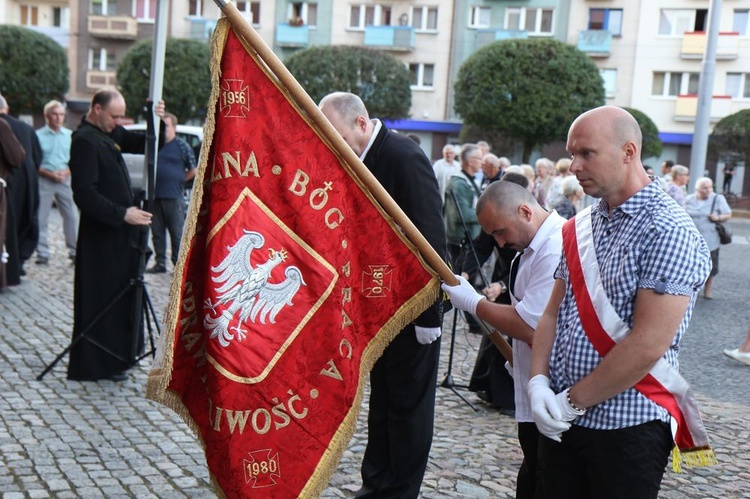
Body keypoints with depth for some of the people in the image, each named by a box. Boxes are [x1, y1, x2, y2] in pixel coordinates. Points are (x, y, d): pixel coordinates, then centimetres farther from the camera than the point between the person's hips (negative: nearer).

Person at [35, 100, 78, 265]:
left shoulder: (70, 135, 6)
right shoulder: (39, 135, -2)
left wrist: (66, 172, -10)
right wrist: (49, 174, -13)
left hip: (65, 180, 2)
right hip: (44, 181, -2)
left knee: (72, 216, 2)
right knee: (40, 219, 0)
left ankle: (74, 251, 11)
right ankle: (42, 253, 7)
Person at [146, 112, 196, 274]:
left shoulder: (181, 146, 0)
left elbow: (193, 170, 3)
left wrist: (178, 180, 5)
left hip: (173, 198, -5)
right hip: (155, 196, 5)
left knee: (177, 233, -1)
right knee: (157, 232, 9)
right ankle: (160, 262, 18)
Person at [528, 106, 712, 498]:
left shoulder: (668, 233, -15)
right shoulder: (579, 227, 9)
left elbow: (647, 346, -21)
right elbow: (553, 312, 9)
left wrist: (573, 401, -15)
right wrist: (538, 381, -6)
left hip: (627, 427, -6)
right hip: (560, 420, 6)